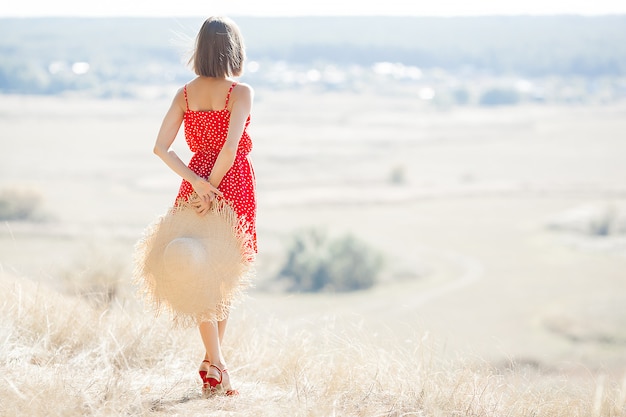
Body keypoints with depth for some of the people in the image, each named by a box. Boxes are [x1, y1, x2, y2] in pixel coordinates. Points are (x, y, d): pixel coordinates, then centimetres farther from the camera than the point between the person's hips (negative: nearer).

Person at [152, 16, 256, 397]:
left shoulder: (186, 93, 2)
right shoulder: (241, 92, -11)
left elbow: (161, 147, -6)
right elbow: (231, 148, -22)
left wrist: (196, 181, -9)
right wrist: (212, 188, -12)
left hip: (197, 185, 4)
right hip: (234, 186, -3)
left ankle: (216, 365, -2)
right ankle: (215, 364, 12)